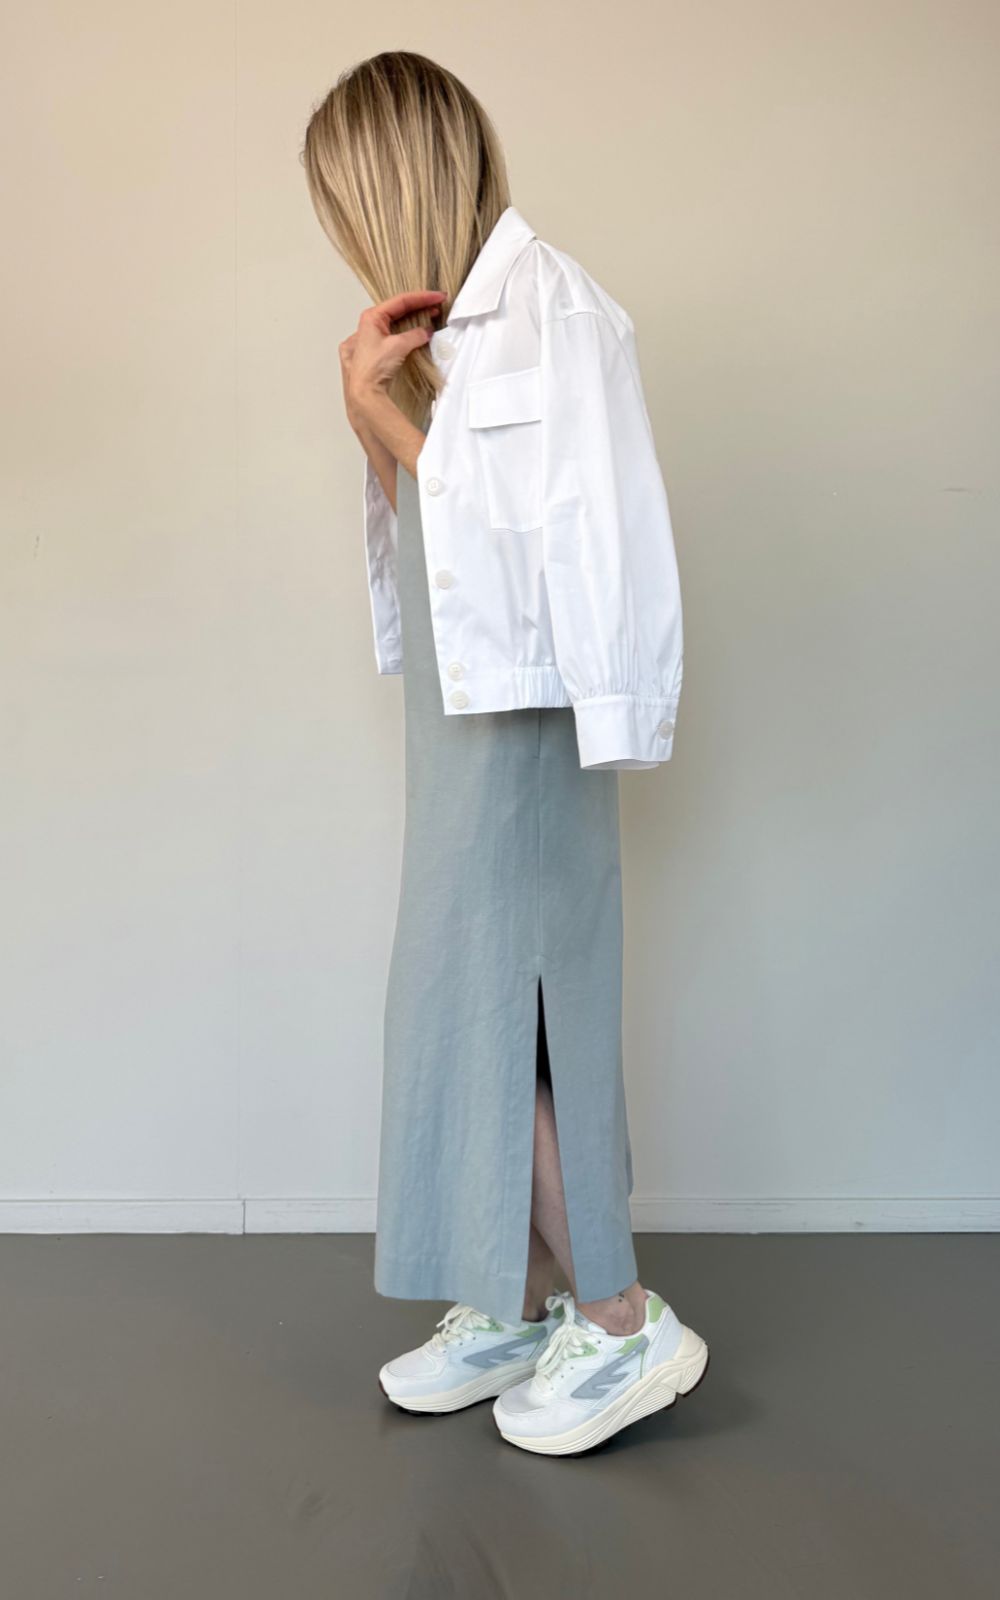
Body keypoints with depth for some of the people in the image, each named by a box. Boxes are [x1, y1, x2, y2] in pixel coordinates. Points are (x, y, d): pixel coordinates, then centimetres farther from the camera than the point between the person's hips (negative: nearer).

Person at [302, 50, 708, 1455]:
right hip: (463, 710, 9)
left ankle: (623, 1324, 11)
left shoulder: (548, 303, -10)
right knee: (473, 1011, 11)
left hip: (523, 718, -9)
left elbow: (530, 521, -17)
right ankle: (519, 1308, 24)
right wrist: (377, 416, 4)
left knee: (498, 1014, -4)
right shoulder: (466, 318, 16)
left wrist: (391, 418, -11)